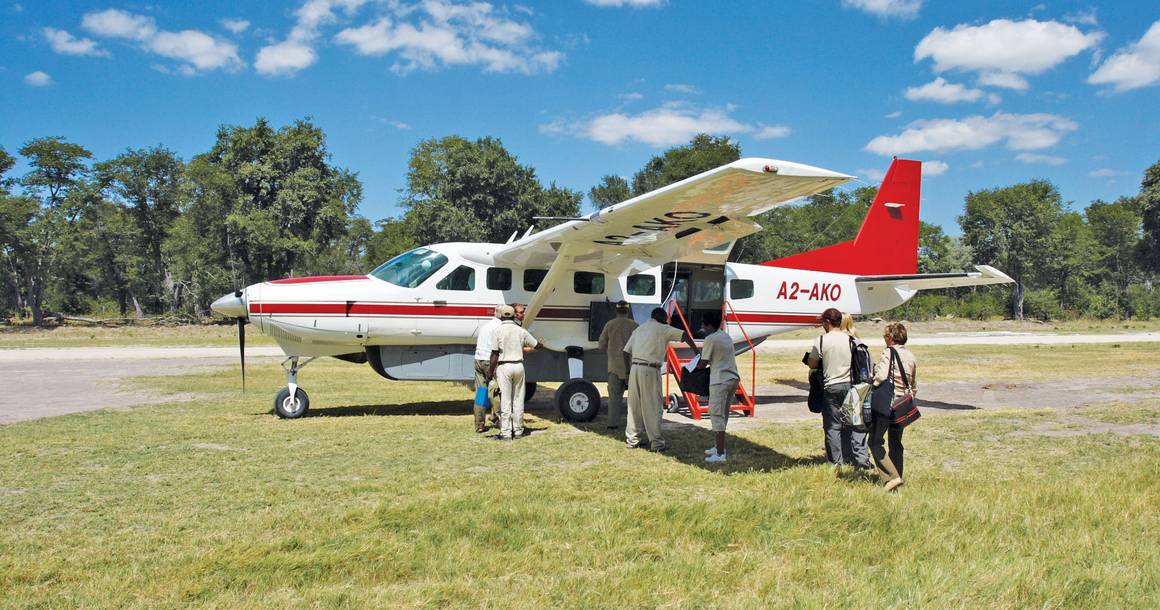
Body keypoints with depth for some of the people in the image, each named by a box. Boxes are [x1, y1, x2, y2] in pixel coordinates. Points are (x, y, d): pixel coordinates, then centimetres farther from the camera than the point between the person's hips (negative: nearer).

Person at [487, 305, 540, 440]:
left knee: (505, 401, -1)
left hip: (504, 366, -3)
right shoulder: (521, 331, 5)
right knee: (518, 400, 11)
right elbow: (537, 345, 15)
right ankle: (518, 430, 15)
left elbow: (495, 354, -10)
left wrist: (490, 372, -4)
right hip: (519, 366, 3)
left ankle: (506, 433, -1)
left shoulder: (497, 331, -6)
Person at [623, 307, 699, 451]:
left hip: (635, 368, 6)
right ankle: (656, 443, 3)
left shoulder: (638, 329, 20)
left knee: (634, 406, 13)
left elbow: (626, 351, 17)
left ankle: (631, 440, 19)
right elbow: (684, 335, -5)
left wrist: (628, 372, 20)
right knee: (653, 407, -1)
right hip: (650, 370, -6)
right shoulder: (662, 329, 2)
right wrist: (696, 352, 2)